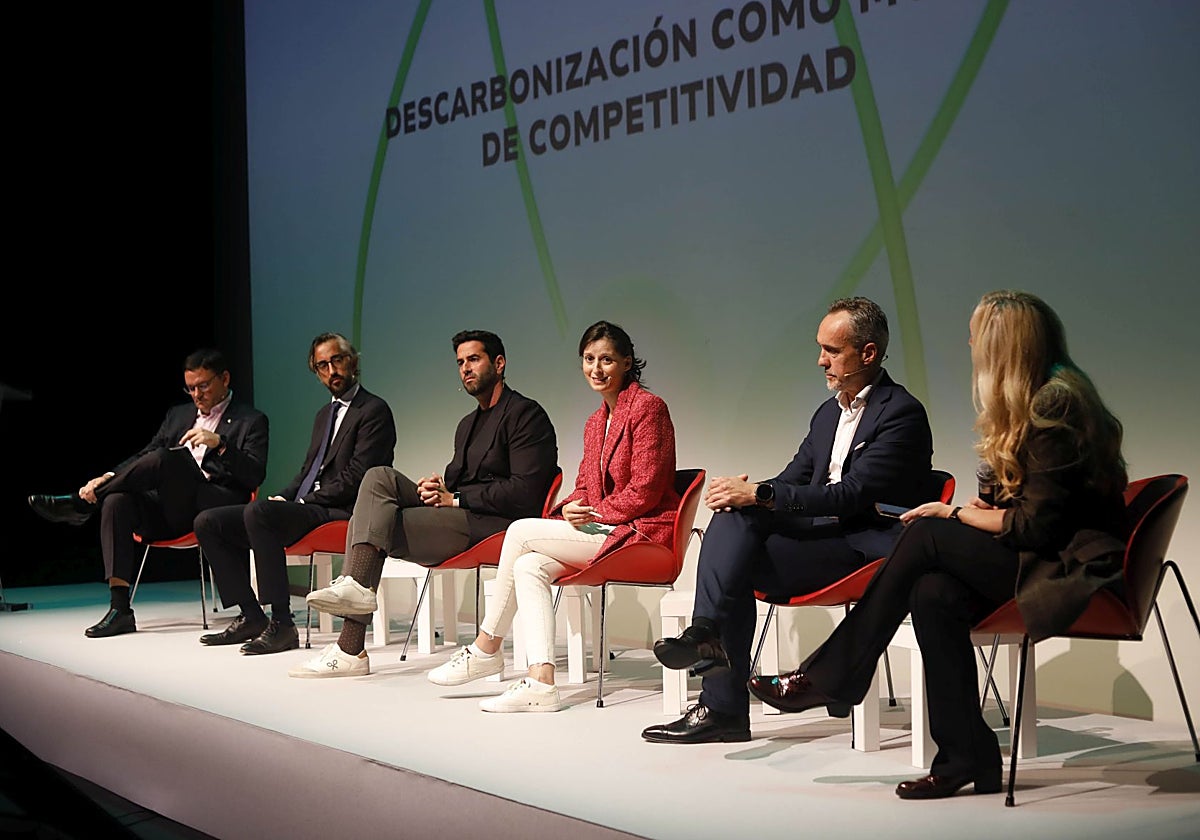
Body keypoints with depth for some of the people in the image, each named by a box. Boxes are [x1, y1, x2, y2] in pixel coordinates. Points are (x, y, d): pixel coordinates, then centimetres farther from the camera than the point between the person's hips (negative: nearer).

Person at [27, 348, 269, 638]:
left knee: (165, 458, -30)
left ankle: (80, 503, -15)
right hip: (171, 511, 6)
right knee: (117, 501, -26)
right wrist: (109, 477, -2)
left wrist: (219, 442, -19)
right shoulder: (178, 415, 26)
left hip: (214, 510, -6)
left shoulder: (252, 421, 8)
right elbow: (143, 456, 19)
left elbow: (255, 476, -5)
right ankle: (120, 609, -29)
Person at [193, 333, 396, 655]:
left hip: (338, 513, -9)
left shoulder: (374, 410, -4)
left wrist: (302, 502, -13)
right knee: (208, 522, 0)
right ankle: (251, 616, 0)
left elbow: (355, 478, -14)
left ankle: (282, 625, -31)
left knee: (258, 511, -34)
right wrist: (283, 498, 5)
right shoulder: (324, 414, 25)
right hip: (306, 508, 9)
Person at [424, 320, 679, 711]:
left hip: (642, 531, -8)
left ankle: (486, 649, -3)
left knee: (521, 531, -15)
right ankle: (541, 683, -21)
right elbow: (585, 488, 18)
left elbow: (644, 489, -14)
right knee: (528, 567, -16)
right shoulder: (595, 423, 20)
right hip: (602, 530, 8)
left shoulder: (647, 407, -7)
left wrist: (592, 514, -12)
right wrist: (571, 509, -5)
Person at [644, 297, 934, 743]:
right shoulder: (828, 413, 20)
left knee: (735, 562, -24)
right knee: (735, 516, -20)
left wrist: (758, 494, -23)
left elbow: (850, 494, -18)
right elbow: (793, 478, 17)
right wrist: (746, 492, -7)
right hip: (819, 533, 8)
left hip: (865, 547, -8)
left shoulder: (903, 413, -8)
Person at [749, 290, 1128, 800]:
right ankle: (966, 756, -14)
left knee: (927, 535, -18)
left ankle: (827, 678, -9)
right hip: (1047, 554, 8)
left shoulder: (1055, 405, -17)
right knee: (933, 593, -17)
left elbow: (1035, 525, -19)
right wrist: (985, 510, -4)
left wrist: (957, 515, -7)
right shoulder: (1049, 397, 13)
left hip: (1070, 567, -8)